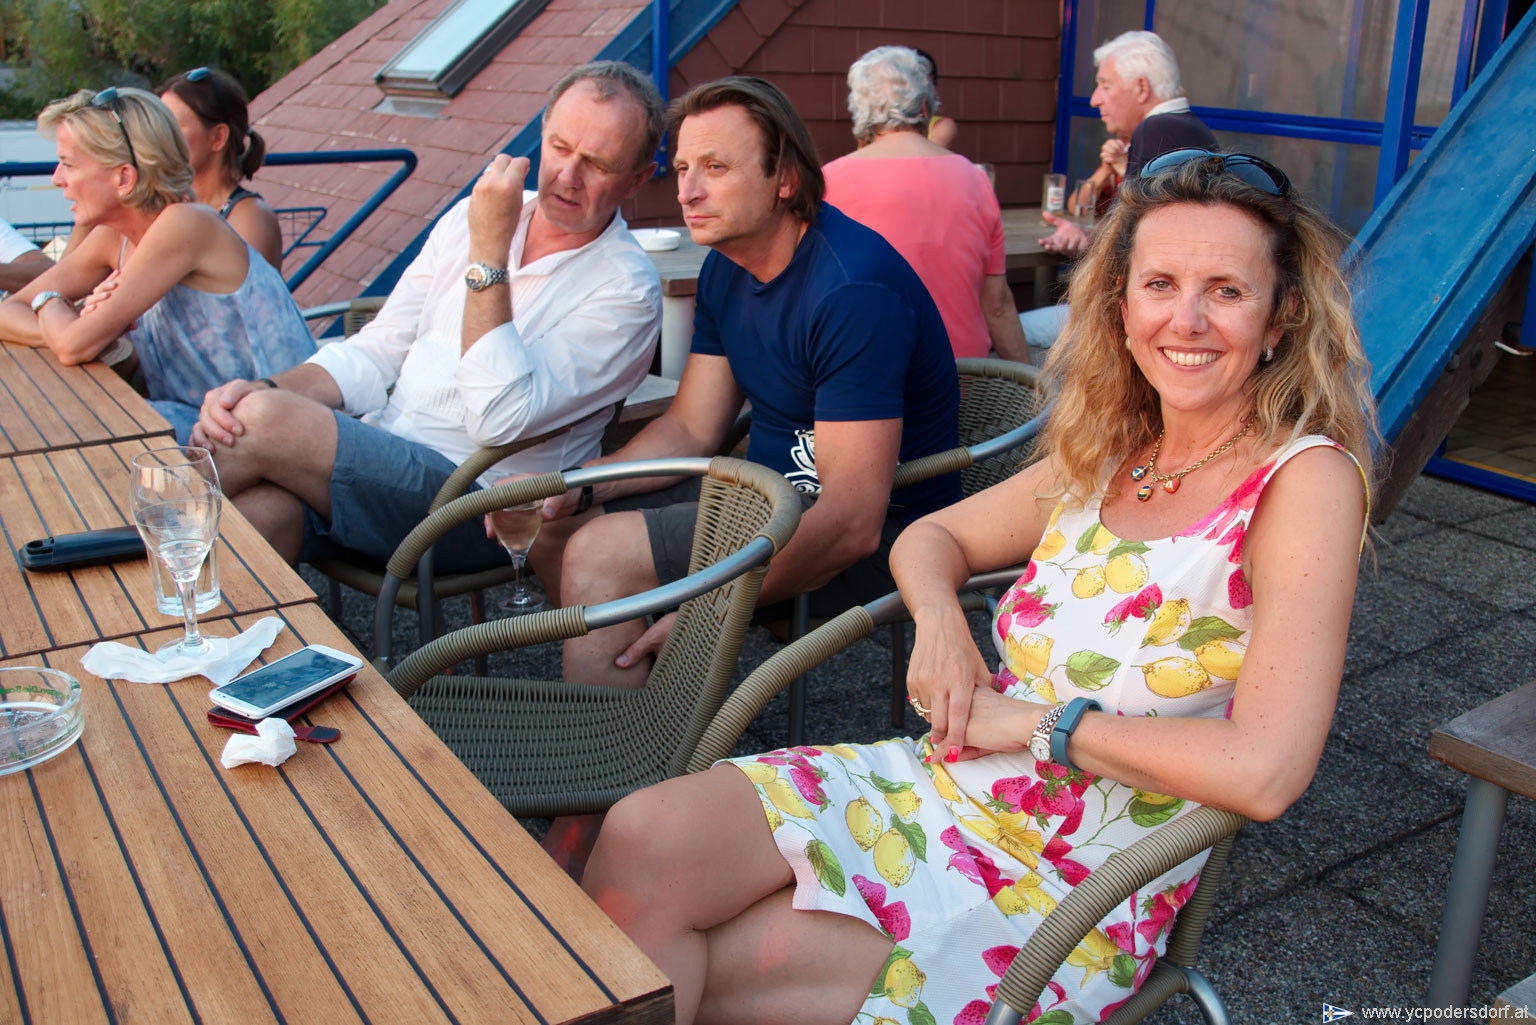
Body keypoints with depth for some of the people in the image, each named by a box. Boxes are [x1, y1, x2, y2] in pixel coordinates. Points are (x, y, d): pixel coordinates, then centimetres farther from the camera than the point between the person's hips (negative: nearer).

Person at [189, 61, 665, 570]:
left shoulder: (626, 289, -7)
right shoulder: (471, 215, 13)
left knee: (265, 421, -22)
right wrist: (267, 390, -5)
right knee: (257, 509, -28)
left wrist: (489, 250, -18)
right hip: (377, 460, 5)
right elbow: (375, 354, 14)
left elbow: (501, 419, -20)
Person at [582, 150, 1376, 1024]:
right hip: (936, 784, 6)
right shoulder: (1107, 450, 7)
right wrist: (939, 617, -7)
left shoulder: (1305, 480, -14)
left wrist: (1035, 719, -14)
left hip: (1072, 900, -5)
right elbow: (933, 536, 17)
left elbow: (1264, 770, -24)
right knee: (643, 838, -16)